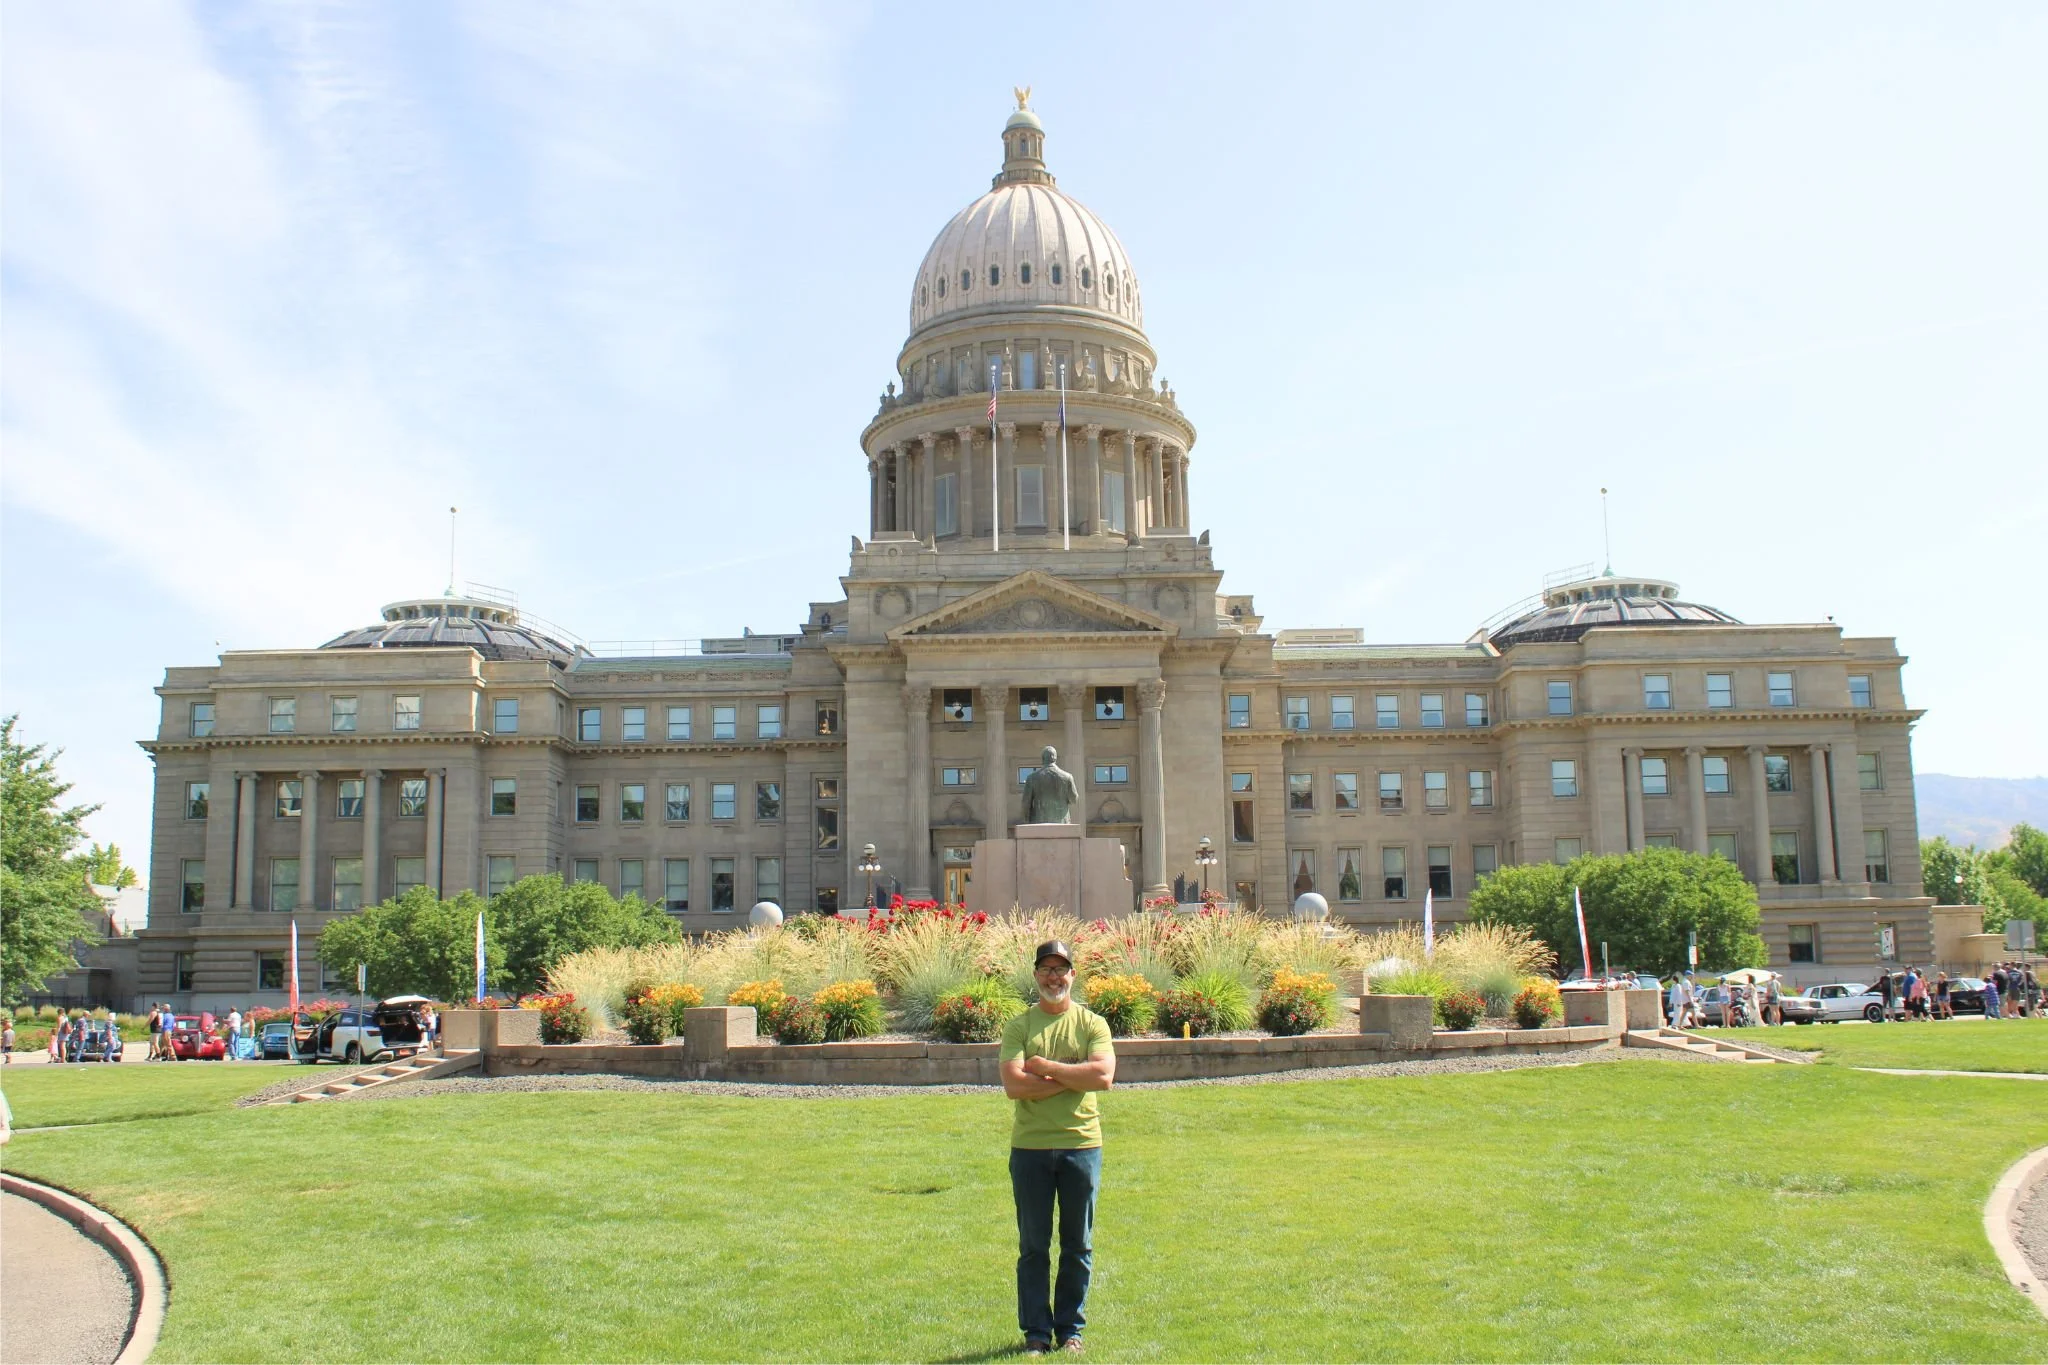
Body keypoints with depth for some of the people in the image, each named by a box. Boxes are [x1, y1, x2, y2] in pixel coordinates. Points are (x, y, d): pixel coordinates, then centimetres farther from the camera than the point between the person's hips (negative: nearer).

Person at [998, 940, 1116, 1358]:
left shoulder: (1092, 1024, 3)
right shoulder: (1019, 1026, 1)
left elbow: (1103, 1075, -14)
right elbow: (1013, 1084, -13)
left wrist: (1047, 1067, -13)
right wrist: (1072, 1080, -13)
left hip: (1081, 1145, 1)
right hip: (1029, 1147, 0)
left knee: (1078, 1245, 9)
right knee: (1033, 1246, 7)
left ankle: (1070, 1330, 22)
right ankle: (1036, 1331, 18)